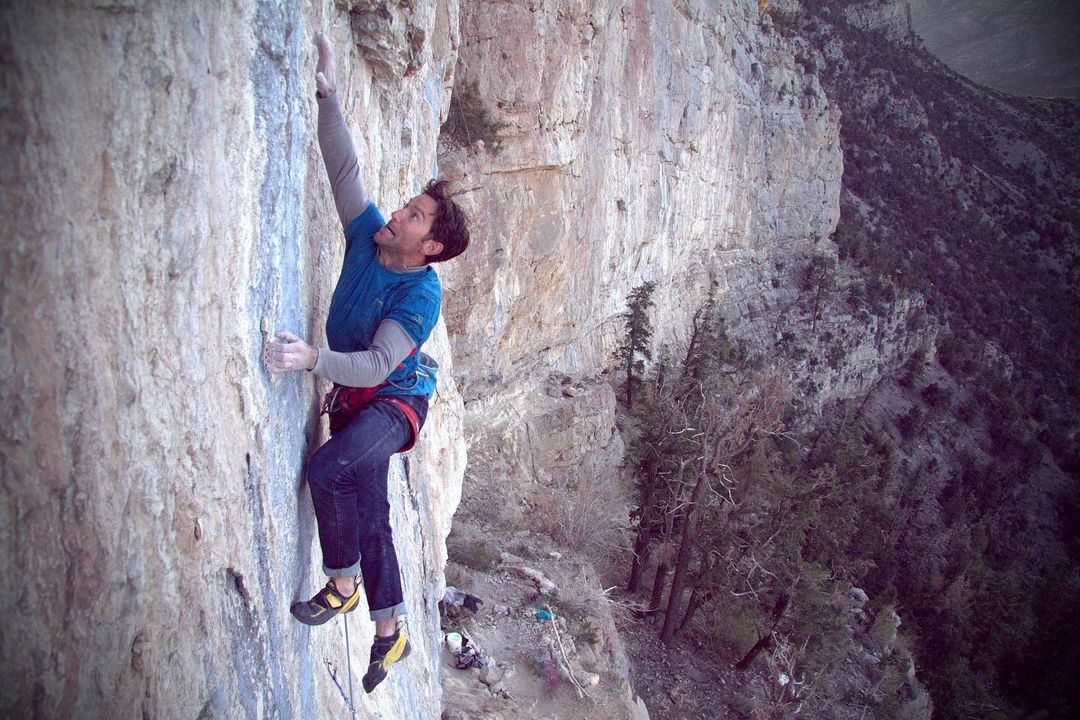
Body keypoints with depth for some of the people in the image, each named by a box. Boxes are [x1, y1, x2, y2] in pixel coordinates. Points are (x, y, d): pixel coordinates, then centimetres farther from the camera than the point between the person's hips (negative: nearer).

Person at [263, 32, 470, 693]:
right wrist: (329, 96, -12)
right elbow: (345, 168, -3)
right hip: (352, 393, 7)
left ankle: (343, 585, -10)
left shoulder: (421, 294, -24)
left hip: (394, 399, -7)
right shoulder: (368, 233, -6)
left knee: (329, 468, -32)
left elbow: (377, 366, -32)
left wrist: (313, 358, -47)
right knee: (370, 513, 7)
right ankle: (391, 631, 20)